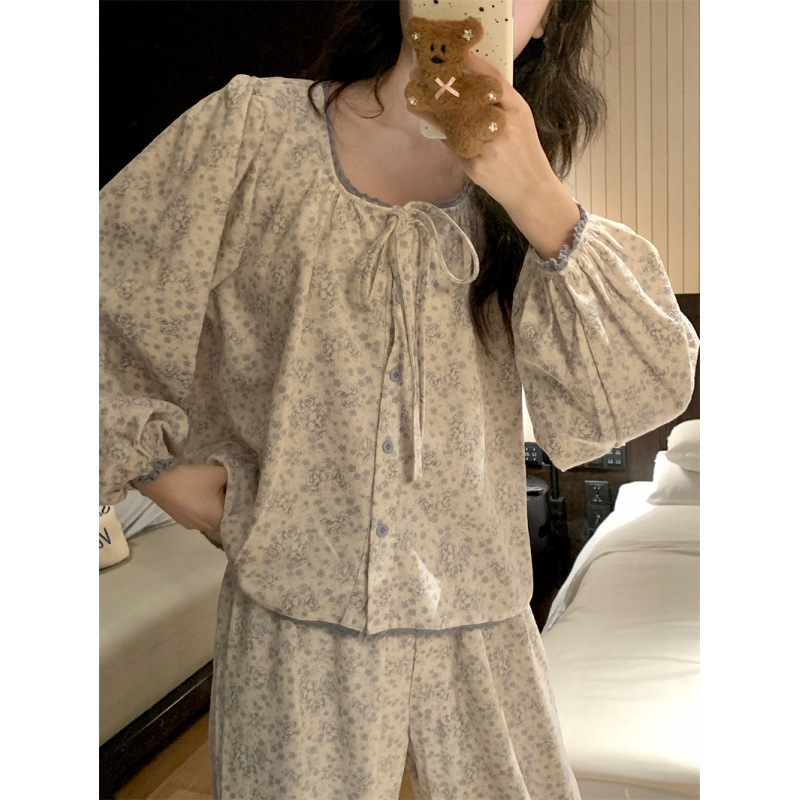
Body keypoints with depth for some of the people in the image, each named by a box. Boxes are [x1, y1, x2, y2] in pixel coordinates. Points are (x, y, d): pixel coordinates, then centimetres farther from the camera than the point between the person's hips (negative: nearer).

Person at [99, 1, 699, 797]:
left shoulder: (526, 196, 4)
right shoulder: (254, 127, -2)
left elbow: (651, 391, -7)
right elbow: (102, 289, 3)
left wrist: (538, 203, -17)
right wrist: (156, 462, -1)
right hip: (295, 618, -1)